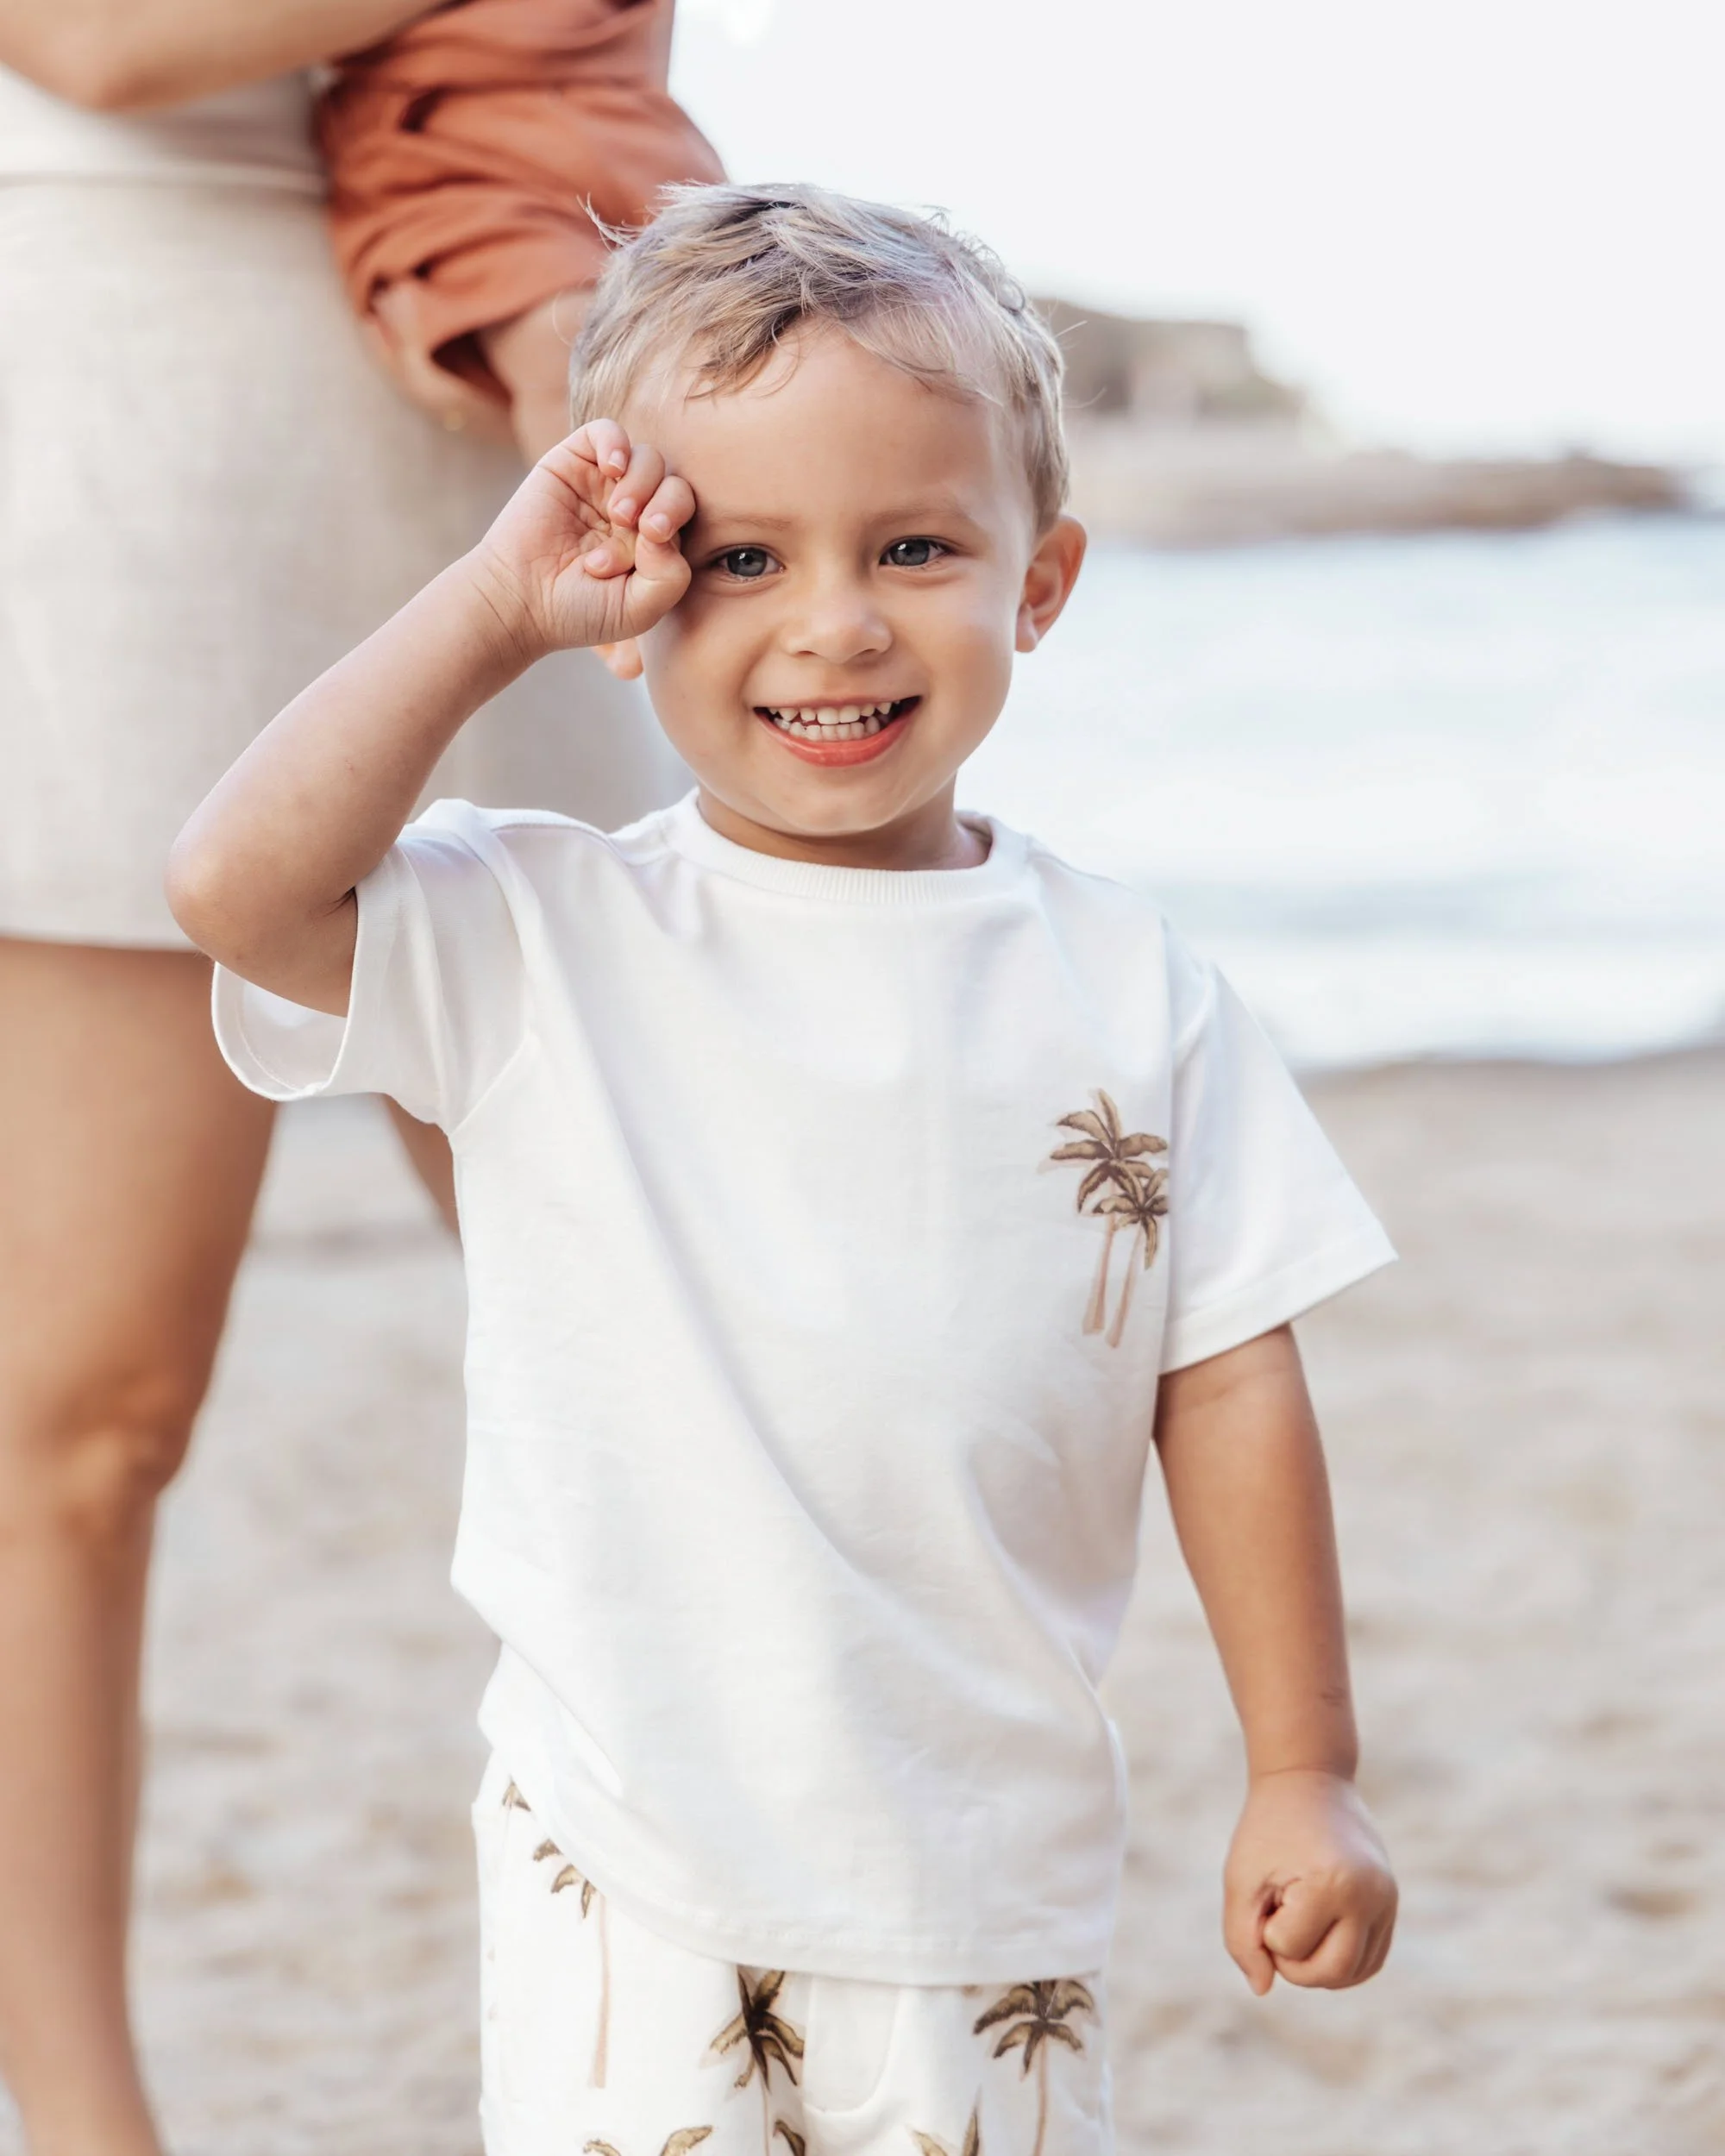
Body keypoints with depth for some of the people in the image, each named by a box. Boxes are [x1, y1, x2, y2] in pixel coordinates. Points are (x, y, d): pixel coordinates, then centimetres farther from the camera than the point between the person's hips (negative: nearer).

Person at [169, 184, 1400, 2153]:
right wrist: (494, 605, -14)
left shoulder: (1127, 992, 1)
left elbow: (1229, 1384, 4)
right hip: (632, 1865, -1)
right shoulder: (537, 947, -4)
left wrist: (1304, 1776, 4)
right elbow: (240, 885, -21)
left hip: (995, 1862, 2)